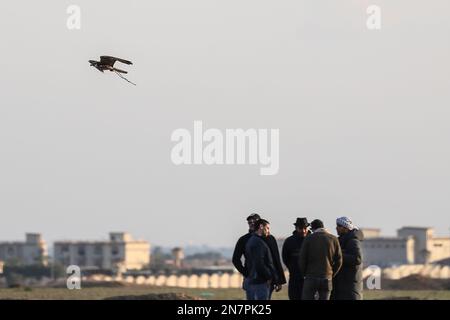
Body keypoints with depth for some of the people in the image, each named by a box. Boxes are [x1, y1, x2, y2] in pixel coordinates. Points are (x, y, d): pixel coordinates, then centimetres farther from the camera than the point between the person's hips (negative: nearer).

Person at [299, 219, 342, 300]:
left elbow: (302, 259, -3)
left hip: (311, 278, -2)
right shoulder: (333, 239, 3)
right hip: (326, 279, 2)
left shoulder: (308, 239, -2)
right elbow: (338, 261, 1)